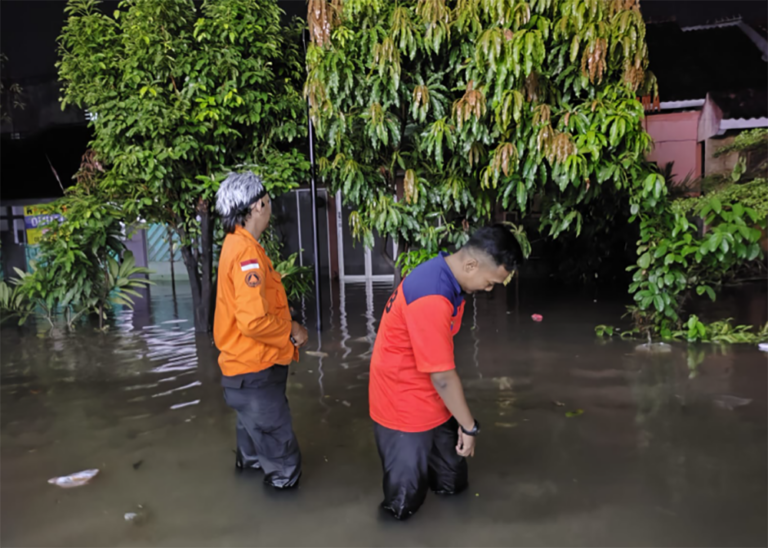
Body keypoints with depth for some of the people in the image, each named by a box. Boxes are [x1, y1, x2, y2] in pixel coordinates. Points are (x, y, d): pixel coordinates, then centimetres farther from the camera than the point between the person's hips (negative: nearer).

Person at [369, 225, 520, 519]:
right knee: (405, 501, 10)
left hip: (431, 401, 9)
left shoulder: (442, 274, -1)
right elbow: (443, 376, -27)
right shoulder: (431, 300, -34)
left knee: (453, 484, 22)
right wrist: (470, 426, -13)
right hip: (405, 405, -9)